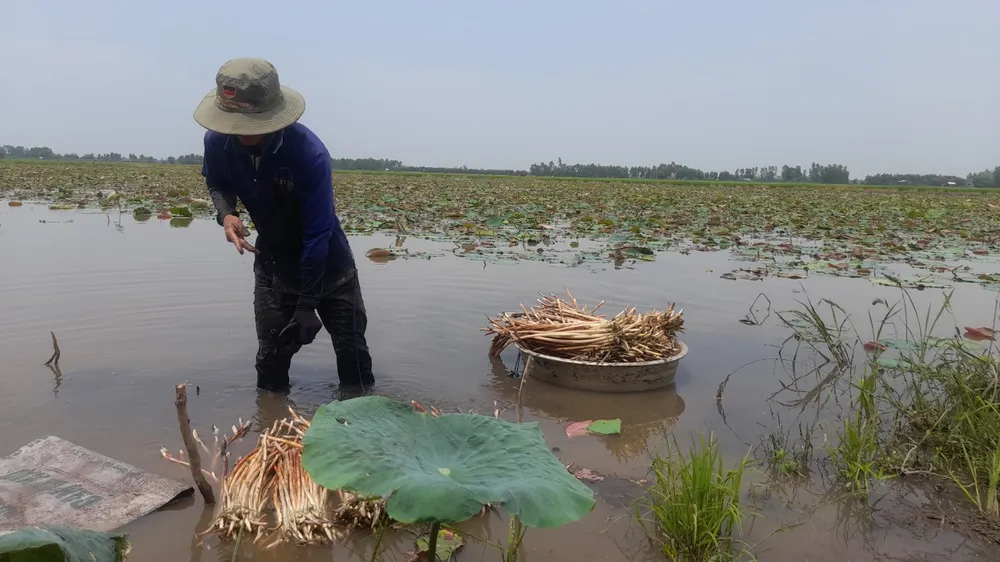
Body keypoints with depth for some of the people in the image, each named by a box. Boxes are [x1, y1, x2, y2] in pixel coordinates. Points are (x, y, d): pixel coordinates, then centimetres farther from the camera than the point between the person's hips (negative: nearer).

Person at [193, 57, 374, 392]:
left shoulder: (309, 153, -33)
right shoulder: (218, 141, -19)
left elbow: (317, 235, -28)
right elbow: (217, 184, 4)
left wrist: (307, 305, -24)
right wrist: (226, 214, -20)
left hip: (327, 264, -3)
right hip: (272, 262, 4)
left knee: (351, 350, 6)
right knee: (270, 357, 10)